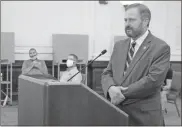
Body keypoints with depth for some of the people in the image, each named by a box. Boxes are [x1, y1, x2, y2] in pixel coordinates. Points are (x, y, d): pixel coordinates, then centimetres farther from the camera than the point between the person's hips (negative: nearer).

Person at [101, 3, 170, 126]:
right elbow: (106, 73, 8)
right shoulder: (119, 45, 10)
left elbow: (153, 80, -18)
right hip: (116, 112, 5)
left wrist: (123, 93, -16)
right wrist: (111, 88, -13)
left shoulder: (161, 48, -8)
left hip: (144, 116, -5)